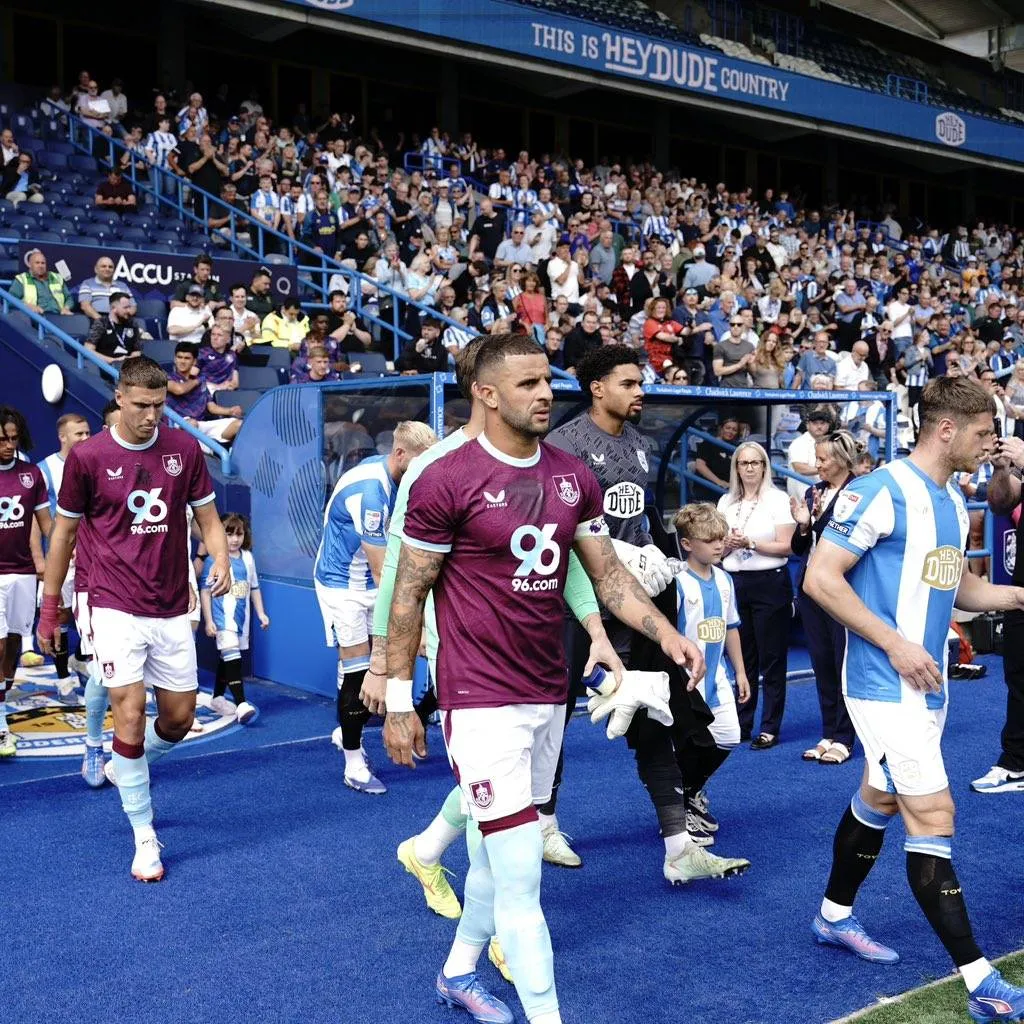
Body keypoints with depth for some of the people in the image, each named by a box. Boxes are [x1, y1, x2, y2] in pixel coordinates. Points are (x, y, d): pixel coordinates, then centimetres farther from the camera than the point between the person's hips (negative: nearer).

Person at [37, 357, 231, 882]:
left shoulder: (184, 449, 1)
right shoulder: (87, 457, -5)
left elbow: (208, 517, 8)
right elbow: (64, 533, 5)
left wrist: (221, 561, -14)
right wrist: (49, 608, 8)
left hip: (172, 609, 3)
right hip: (115, 607, -3)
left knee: (179, 719, 8)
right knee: (130, 715, -10)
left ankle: (124, 768, 41)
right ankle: (144, 838, 5)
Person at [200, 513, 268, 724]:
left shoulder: (248, 558, 8)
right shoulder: (213, 560, -9)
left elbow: (254, 587, 17)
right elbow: (205, 591, -7)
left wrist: (261, 613, 14)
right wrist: (208, 620, -9)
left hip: (241, 617, 7)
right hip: (222, 617, -7)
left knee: (226, 658, 18)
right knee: (232, 658, -17)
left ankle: (217, 698, 31)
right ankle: (241, 704, -23)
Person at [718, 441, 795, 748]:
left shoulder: (778, 499, -1)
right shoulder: (726, 502, 12)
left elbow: (786, 546, -8)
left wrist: (750, 543, -16)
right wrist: (728, 544, -6)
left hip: (770, 583, -4)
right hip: (735, 583, 4)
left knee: (771, 659, 0)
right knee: (742, 657, 9)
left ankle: (770, 728, 7)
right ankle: (742, 724, 18)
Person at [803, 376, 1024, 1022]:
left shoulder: (954, 502, 11)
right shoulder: (882, 491, -17)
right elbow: (821, 579, -19)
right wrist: (896, 643, -21)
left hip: (927, 683, 9)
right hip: (886, 685, -9)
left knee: (880, 799, 20)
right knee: (933, 816, -8)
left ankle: (836, 916, 38)